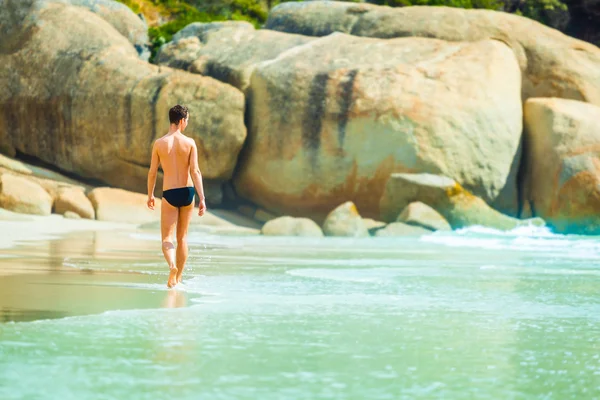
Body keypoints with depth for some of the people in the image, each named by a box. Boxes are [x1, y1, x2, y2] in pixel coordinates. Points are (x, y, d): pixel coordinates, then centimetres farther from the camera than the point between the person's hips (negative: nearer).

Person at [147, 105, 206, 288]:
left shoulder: (159, 143, -3)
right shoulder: (189, 143, -4)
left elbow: (152, 172, 1)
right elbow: (195, 171, -9)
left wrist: (150, 195, 16)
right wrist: (202, 199, -10)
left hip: (169, 194, -1)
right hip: (187, 192, 1)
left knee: (167, 238, -1)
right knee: (182, 237, 16)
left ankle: (172, 265, -31)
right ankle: (178, 278, 21)